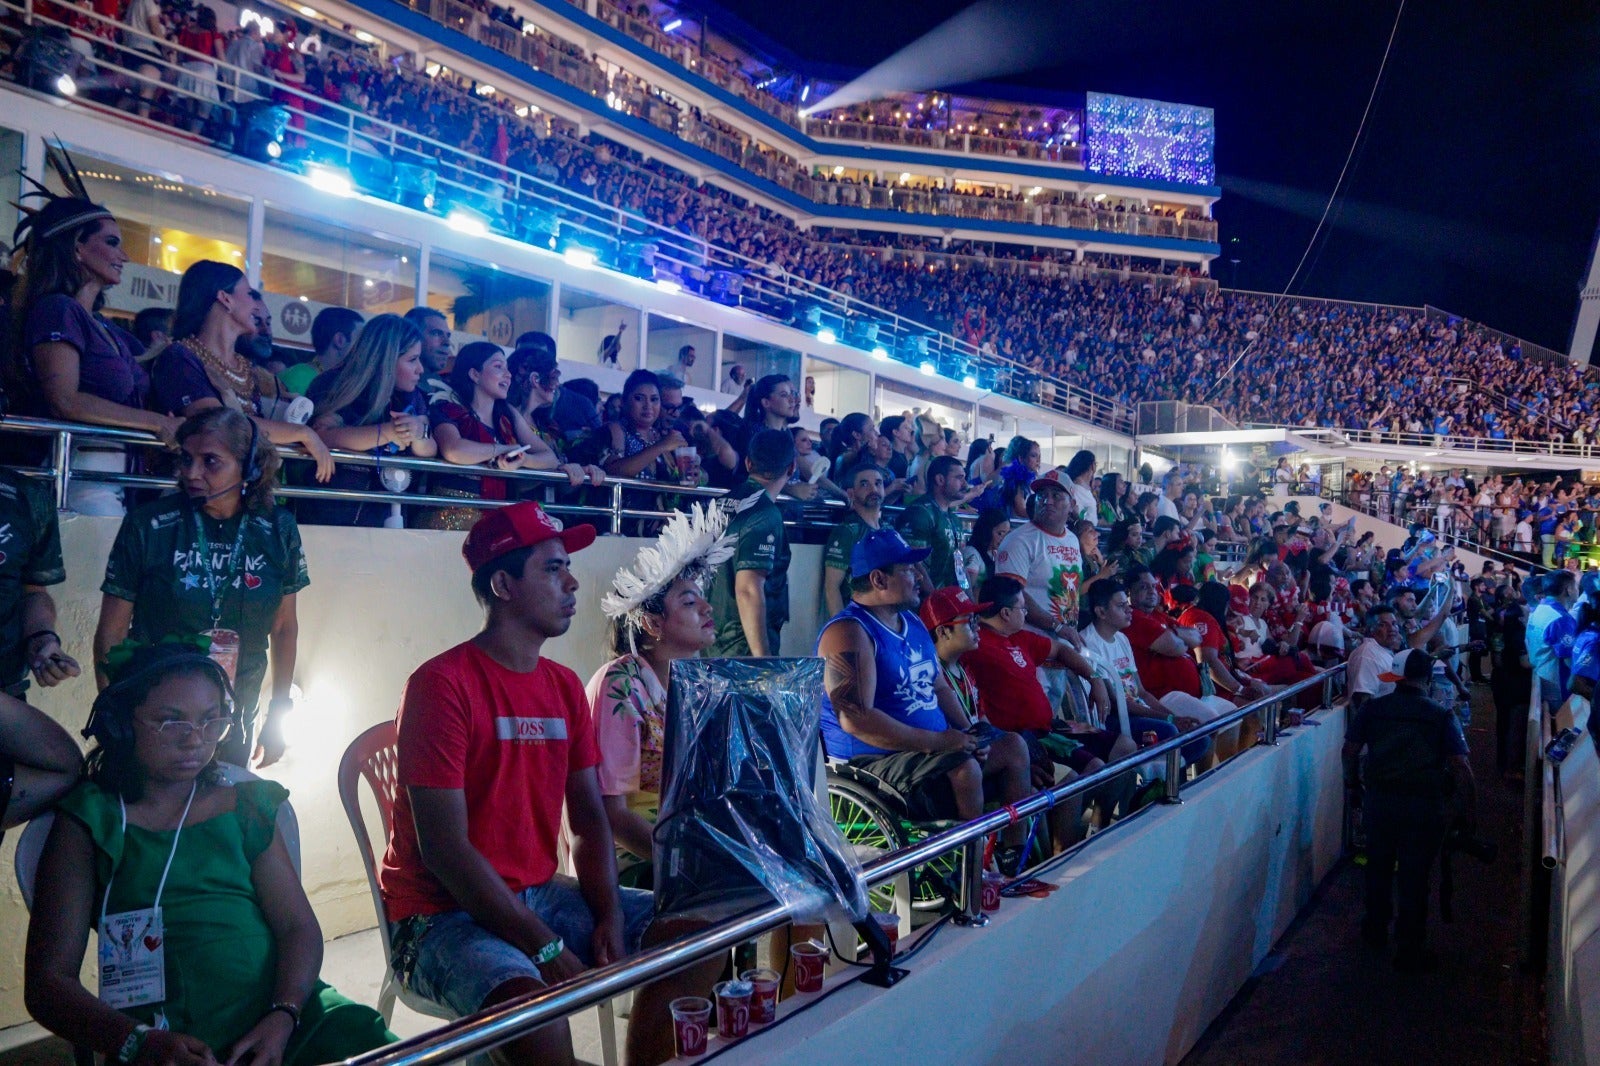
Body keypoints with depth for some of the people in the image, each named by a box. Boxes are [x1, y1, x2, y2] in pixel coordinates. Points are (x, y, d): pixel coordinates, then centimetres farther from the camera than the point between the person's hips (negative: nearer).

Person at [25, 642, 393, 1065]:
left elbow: (300, 927, 7)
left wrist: (283, 1018, -11)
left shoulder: (244, 805, 13)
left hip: (282, 1017, 2)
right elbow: (48, 980, 1)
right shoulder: (88, 821, 6)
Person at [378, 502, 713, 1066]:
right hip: (443, 913, -7)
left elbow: (590, 818, 7)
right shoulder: (442, 683, -16)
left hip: (539, 892, 7)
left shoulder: (565, 686, 6)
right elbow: (444, 848, -20)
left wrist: (610, 917, -10)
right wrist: (547, 950, -20)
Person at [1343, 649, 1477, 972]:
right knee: (1414, 878, 7)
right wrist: (1469, 812, 0)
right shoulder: (1442, 717, -6)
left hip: (1379, 800, 2)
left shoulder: (1371, 709, -2)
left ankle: (1375, 929, 39)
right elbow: (1461, 767, -10)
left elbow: (1350, 750, 0)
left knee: (1378, 867, 21)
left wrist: (1353, 781, 19)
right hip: (1425, 807, -2)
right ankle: (1409, 953, 17)